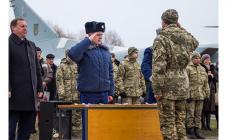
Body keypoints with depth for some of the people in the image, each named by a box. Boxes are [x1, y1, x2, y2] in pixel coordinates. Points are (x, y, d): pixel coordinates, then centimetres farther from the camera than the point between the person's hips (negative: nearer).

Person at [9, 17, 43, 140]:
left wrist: (39, 88, 15)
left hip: (30, 97, 7)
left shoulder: (31, 45, 19)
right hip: (14, 96, -7)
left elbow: (37, 69, 22)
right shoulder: (9, 43, -3)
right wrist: (7, 89, -17)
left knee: (27, 130, 10)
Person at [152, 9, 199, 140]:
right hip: (183, 84, 6)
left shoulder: (161, 39, -11)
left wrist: (157, 89, -13)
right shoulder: (186, 37, 5)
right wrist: (181, 29, 20)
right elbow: (195, 43, 31)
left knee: (167, 122, -1)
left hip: (168, 85, -5)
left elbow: (158, 67, -17)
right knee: (180, 120, 14)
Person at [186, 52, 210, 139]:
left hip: (200, 95, 6)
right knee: (190, 114, -2)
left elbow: (205, 83, 19)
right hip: (191, 95, -6)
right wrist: (187, 94, -15)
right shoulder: (188, 69, -5)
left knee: (198, 114, 9)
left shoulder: (202, 69, 16)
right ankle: (191, 132, 3)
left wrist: (207, 94, 13)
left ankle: (196, 131, 14)